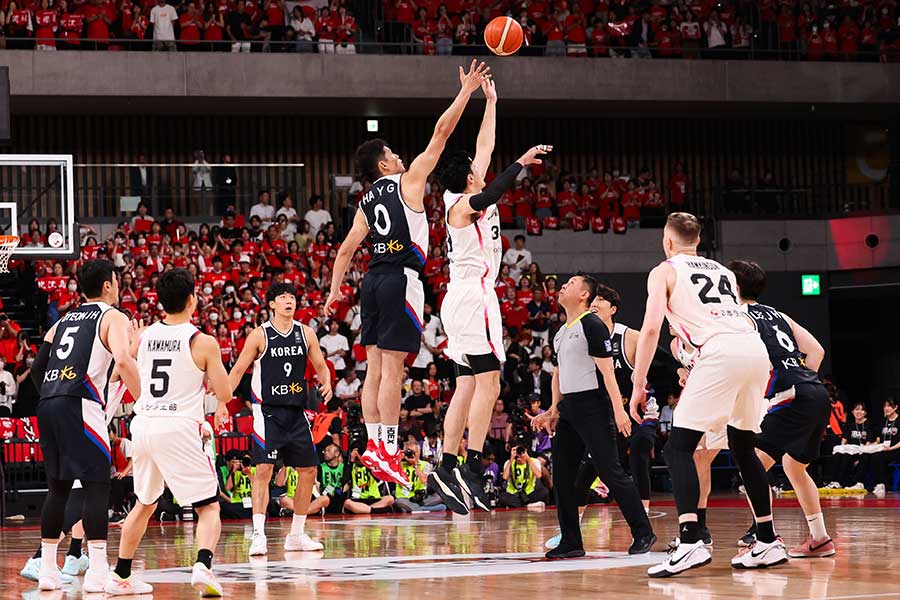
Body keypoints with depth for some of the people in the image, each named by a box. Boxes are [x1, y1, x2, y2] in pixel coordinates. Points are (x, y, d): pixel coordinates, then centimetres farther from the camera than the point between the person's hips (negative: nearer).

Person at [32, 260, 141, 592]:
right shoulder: (113, 318, 4)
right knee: (97, 486, -5)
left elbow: (36, 369, 20)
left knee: (57, 486, 15)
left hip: (47, 405, 7)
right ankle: (97, 571, -12)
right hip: (80, 405, -7)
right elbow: (123, 361, -15)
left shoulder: (64, 321, 24)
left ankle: (47, 569, 16)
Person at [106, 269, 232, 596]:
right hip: (178, 427, -5)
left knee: (144, 503, 24)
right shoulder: (203, 342, -5)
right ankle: (202, 566, -24)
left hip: (143, 424, 5)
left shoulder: (143, 336, 7)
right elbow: (224, 393, -3)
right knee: (209, 506, 1)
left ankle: (120, 576, 26)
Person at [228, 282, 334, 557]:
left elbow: (320, 366, 13)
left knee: (309, 470, 6)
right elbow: (238, 370, -2)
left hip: (296, 411, 5)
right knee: (264, 469, -15)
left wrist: (327, 384, -9)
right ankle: (258, 535, -15)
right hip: (267, 410, -5)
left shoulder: (306, 333, 6)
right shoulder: (260, 335, -5)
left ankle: (297, 534, 18)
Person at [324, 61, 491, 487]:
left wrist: (334, 291, 17)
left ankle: (373, 444, 8)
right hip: (401, 279, -7)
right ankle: (387, 451, -11)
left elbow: (347, 248, 13)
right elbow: (441, 131, -1)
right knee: (392, 368, -9)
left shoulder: (366, 202, 15)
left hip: (374, 279, 7)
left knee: (376, 367, 8)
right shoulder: (408, 180, -1)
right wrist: (466, 91, 4)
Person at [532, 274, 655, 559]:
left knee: (610, 471, -8)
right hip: (569, 408, 9)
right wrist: (554, 411, 18)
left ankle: (643, 533, 0)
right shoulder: (562, 332, 18)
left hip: (593, 408, -9)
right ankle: (571, 543, 10)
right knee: (561, 476, 5)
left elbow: (607, 370, -14)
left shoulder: (592, 326, -9)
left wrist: (619, 410, -20)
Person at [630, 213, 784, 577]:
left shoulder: (664, 271, 12)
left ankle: (690, 543, -21)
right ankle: (768, 544, 22)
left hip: (722, 353, -7)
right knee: (743, 448, 21)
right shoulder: (723, 271, 30)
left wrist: (638, 385, 1)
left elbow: (651, 328, -1)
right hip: (756, 350, 7)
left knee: (679, 447, -4)